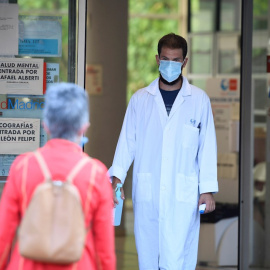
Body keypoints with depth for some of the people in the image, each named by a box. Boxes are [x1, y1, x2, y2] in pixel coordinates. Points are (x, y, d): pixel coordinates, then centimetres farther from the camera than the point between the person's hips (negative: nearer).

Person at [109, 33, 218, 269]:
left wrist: (207, 189, -1)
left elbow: (207, 147, 4)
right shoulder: (140, 99, 8)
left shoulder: (199, 100, 5)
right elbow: (127, 142, 6)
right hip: (146, 194, 2)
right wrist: (117, 176, -7)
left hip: (183, 195, -2)